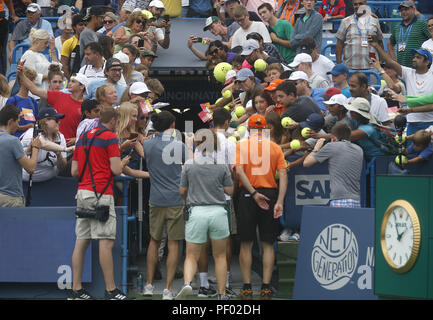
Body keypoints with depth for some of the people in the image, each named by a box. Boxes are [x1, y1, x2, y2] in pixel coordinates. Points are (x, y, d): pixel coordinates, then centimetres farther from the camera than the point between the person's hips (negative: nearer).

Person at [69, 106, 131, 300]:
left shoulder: (83, 138, 17)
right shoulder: (110, 137, -5)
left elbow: (74, 171, 16)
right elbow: (116, 169, -11)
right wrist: (123, 162, 11)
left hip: (82, 193, 8)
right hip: (101, 195, -8)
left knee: (81, 242, 7)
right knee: (106, 242, -8)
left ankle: (76, 290, 6)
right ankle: (111, 291, -9)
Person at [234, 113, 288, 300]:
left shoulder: (241, 146, 1)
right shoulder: (275, 147, 5)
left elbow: (239, 171, -13)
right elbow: (283, 175, -4)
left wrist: (254, 193, -14)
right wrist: (279, 202, -8)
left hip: (248, 195, -1)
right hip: (271, 193, 1)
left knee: (246, 244, 5)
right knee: (268, 244, 6)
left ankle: (247, 288, 3)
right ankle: (266, 287, 3)